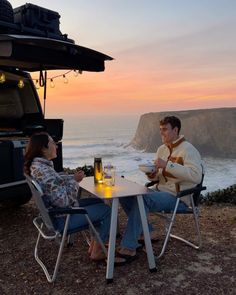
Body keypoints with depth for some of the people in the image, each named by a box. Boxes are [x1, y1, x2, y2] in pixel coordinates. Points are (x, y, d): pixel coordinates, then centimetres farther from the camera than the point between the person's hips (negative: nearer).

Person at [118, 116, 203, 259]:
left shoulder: (188, 149, -10)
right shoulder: (162, 149, 13)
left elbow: (196, 176, -26)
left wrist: (168, 164, -27)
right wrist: (152, 175, -6)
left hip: (179, 198, -8)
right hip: (160, 192, 8)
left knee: (141, 200, -31)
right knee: (125, 196, -7)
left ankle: (129, 248, -24)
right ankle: (148, 232, 4)